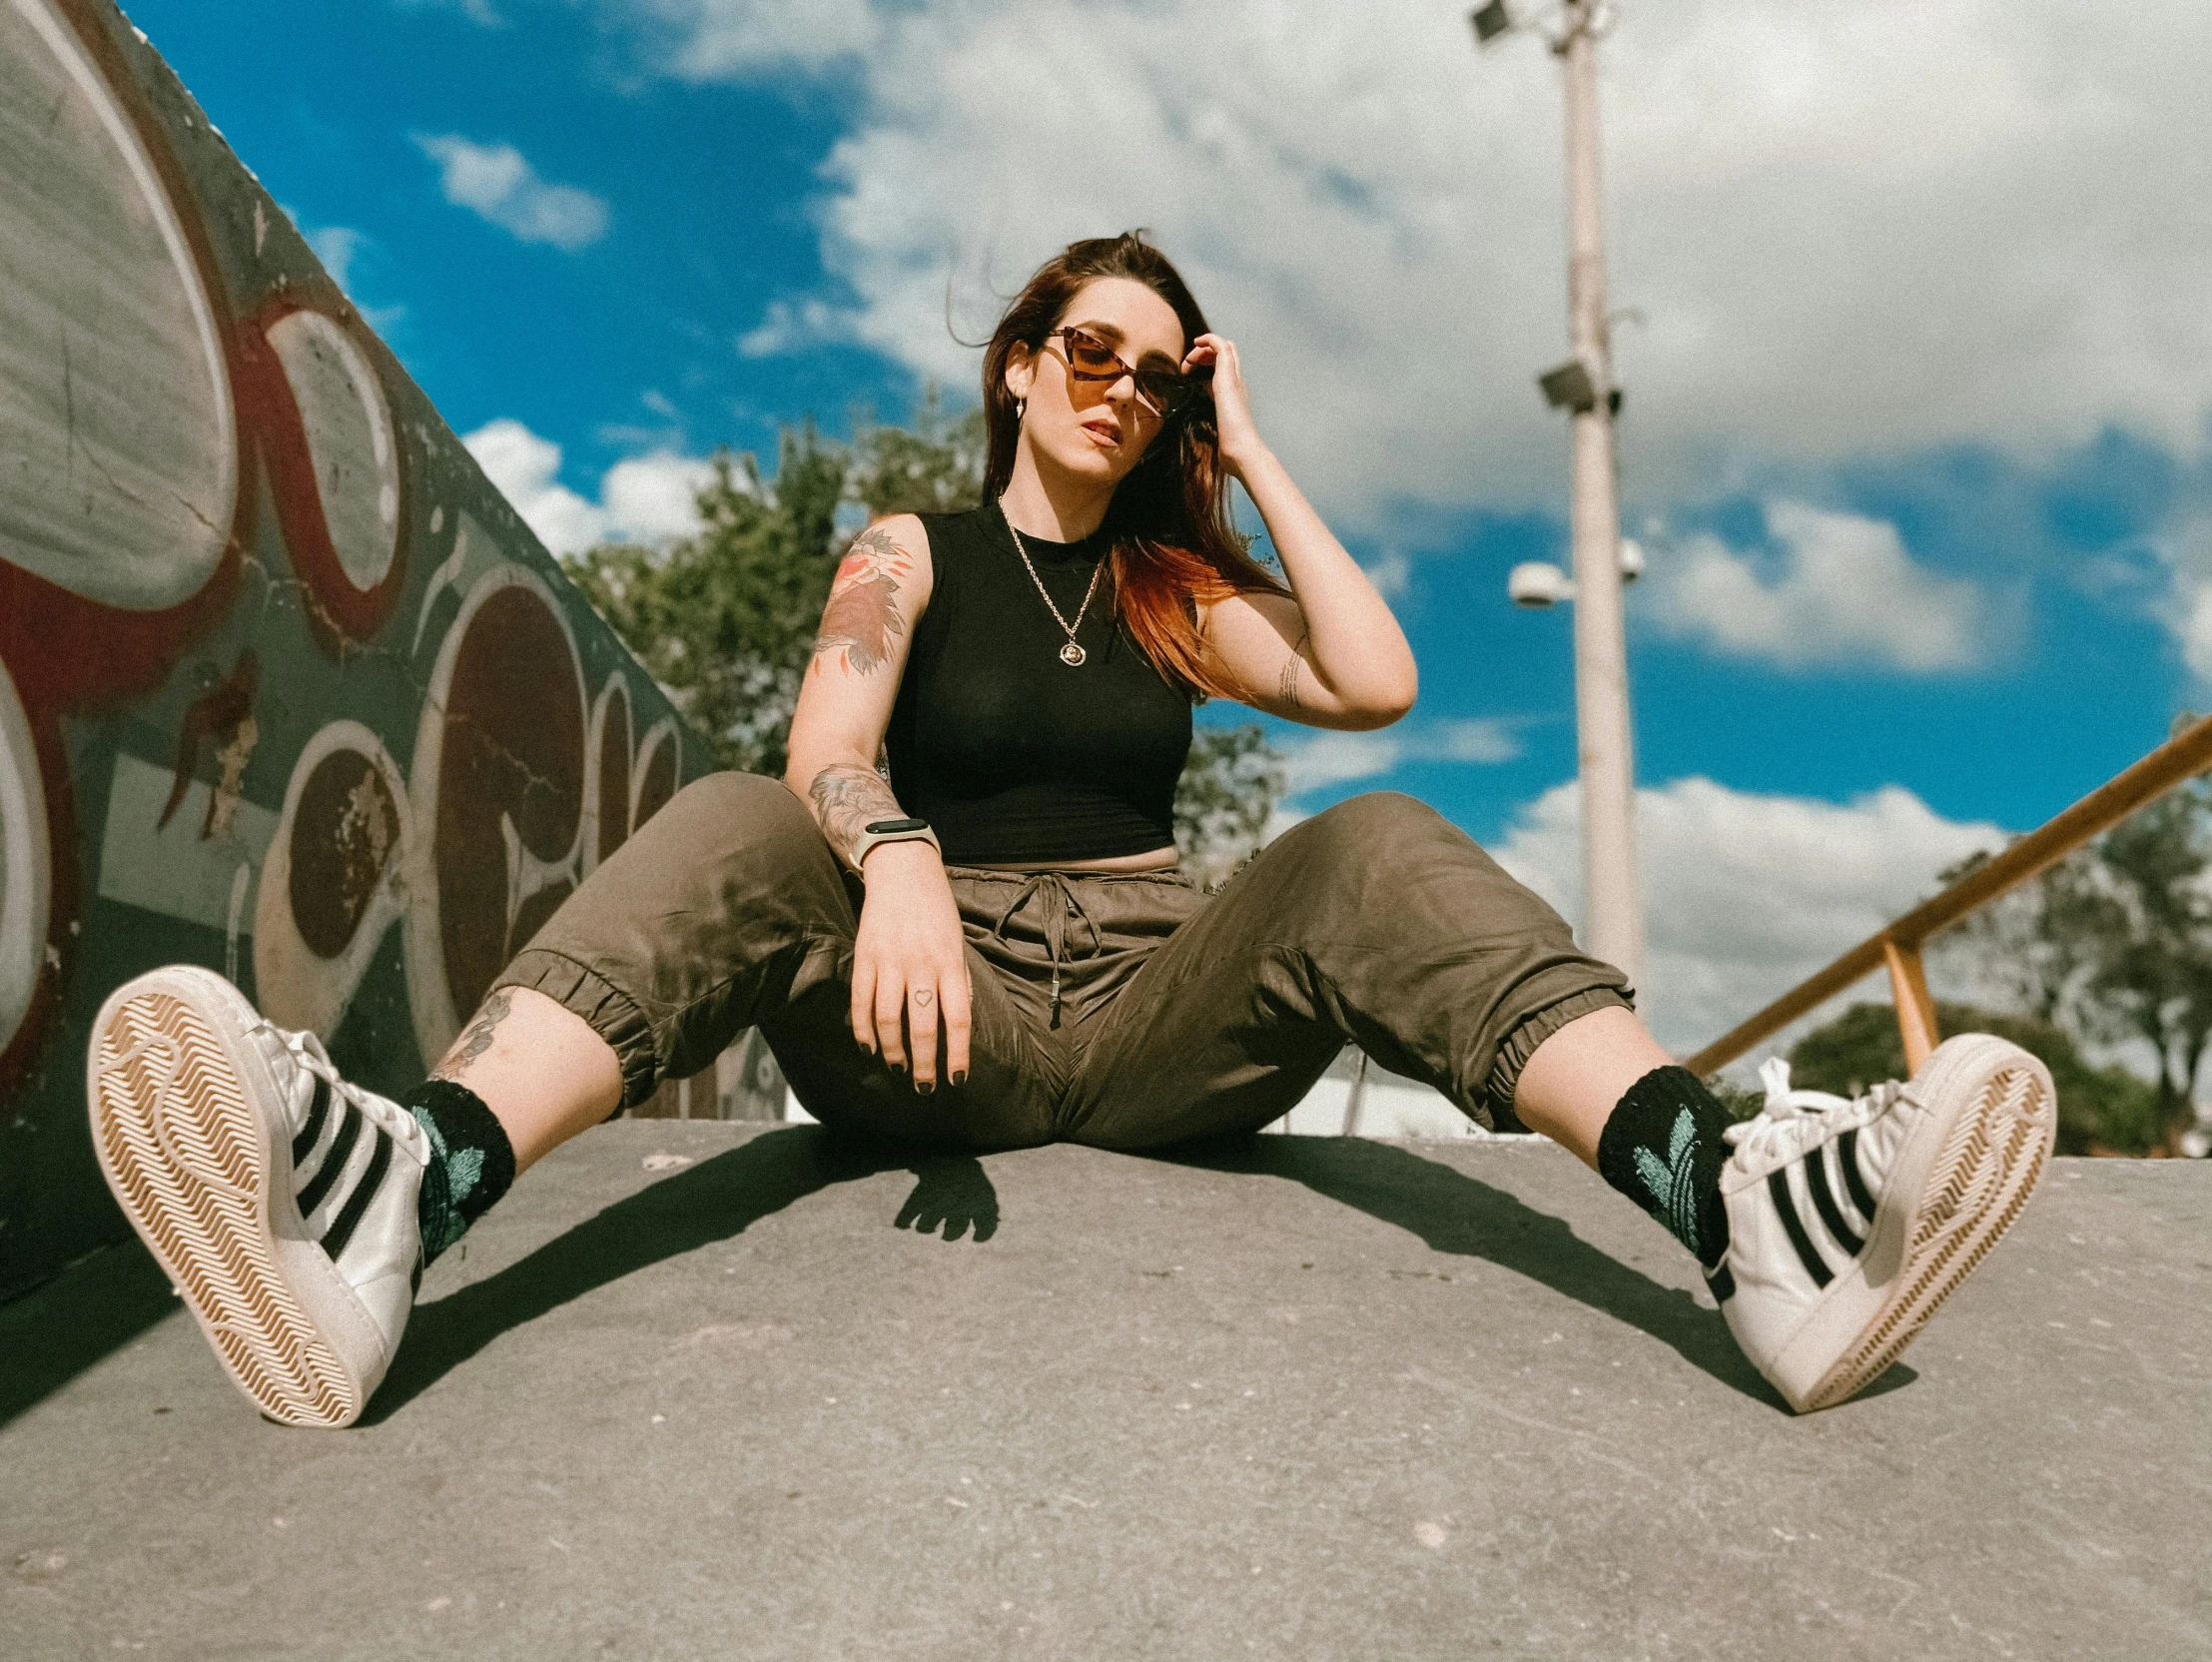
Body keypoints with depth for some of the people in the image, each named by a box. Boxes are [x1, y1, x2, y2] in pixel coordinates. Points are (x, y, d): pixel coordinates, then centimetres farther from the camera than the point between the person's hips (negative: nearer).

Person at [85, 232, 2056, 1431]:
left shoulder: (1182, 592, 20)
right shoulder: (911, 553, 13)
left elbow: (1376, 682, 2)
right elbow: (825, 745, -7)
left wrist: (1251, 456, 10)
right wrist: (896, 863, -31)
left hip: (1156, 1007, 2)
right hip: (927, 1009, -1)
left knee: (1376, 852, -24)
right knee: (727, 832, -28)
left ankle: (1740, 1199, -47)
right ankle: (400, 1195, -54)